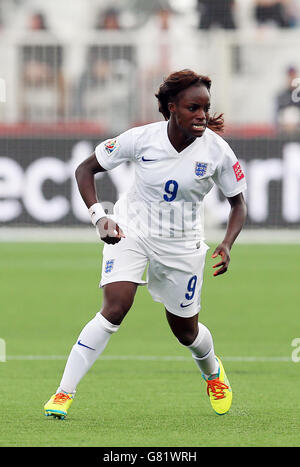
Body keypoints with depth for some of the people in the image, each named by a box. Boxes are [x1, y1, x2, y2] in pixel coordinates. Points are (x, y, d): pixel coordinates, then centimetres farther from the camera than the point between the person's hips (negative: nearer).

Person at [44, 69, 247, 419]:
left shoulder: (216, 150, -14)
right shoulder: (141, 139, -17)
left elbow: (237, 203, 0)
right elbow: (85, 169, -6)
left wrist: (226, 246, -17)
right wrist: (99, 217, -20)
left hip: (182, 243, 2)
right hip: (131, 230, -2)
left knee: (185, 331, 12)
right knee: (115, 307, -23)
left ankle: (212, 372, 49)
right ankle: (64, 393, -19)